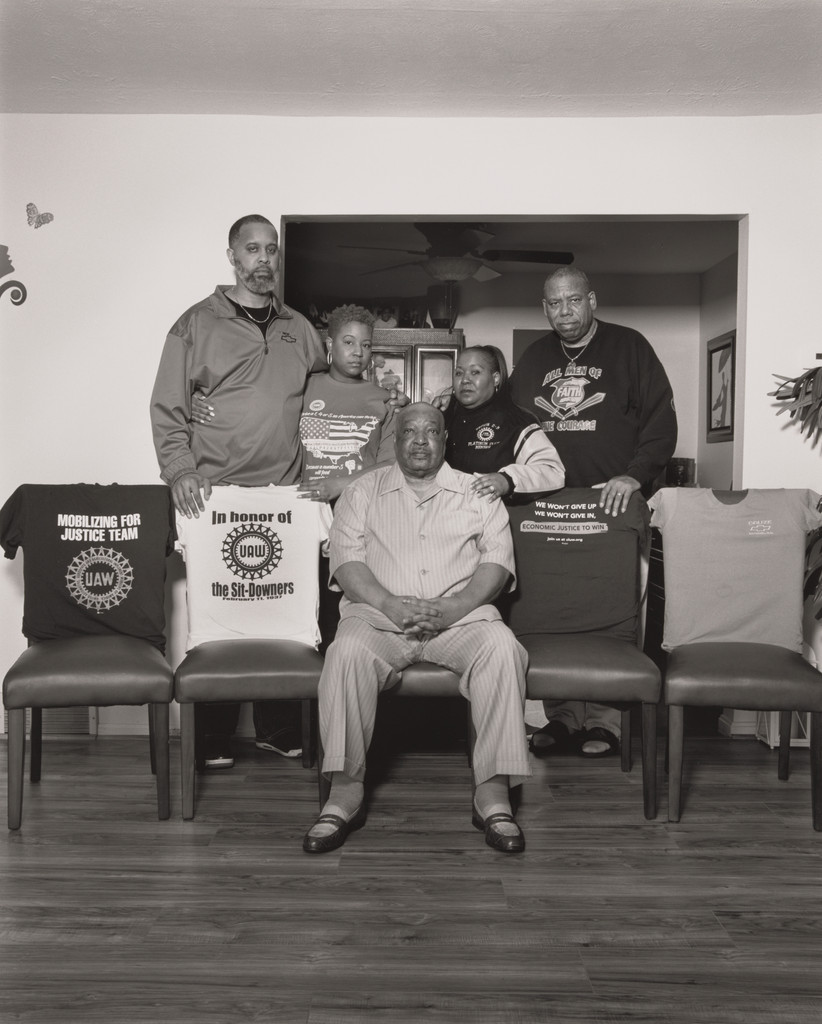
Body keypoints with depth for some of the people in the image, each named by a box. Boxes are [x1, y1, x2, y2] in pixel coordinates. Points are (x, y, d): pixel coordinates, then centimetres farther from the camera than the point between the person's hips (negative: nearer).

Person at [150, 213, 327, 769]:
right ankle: (213, 739, 12)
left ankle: (280, 730, 17)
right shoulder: (198, 324, 3)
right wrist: (182, 471, -13)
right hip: (214, 495, -3)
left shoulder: (300, 329, 15)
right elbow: (167, 408, -1)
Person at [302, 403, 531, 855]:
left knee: (501, 646, -31)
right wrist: (393, 606, -14)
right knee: (347, 651, -33)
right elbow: (346, 557, 3)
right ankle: (344, 793, -25)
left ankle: (493, 794, -26)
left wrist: (452, 608, -12)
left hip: (460, 613, 1)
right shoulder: (363, 491, 16)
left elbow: (498, 559, 6)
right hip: (380, 613, 0)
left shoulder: (477, 491, 17)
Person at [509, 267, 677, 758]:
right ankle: (562, 716, 9)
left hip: (613, 500, -3)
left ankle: (605, 720, 3)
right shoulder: (533, 360, 16)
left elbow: (661, 421, -2)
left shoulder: (629, 347, 4)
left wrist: (634, 475, -15)